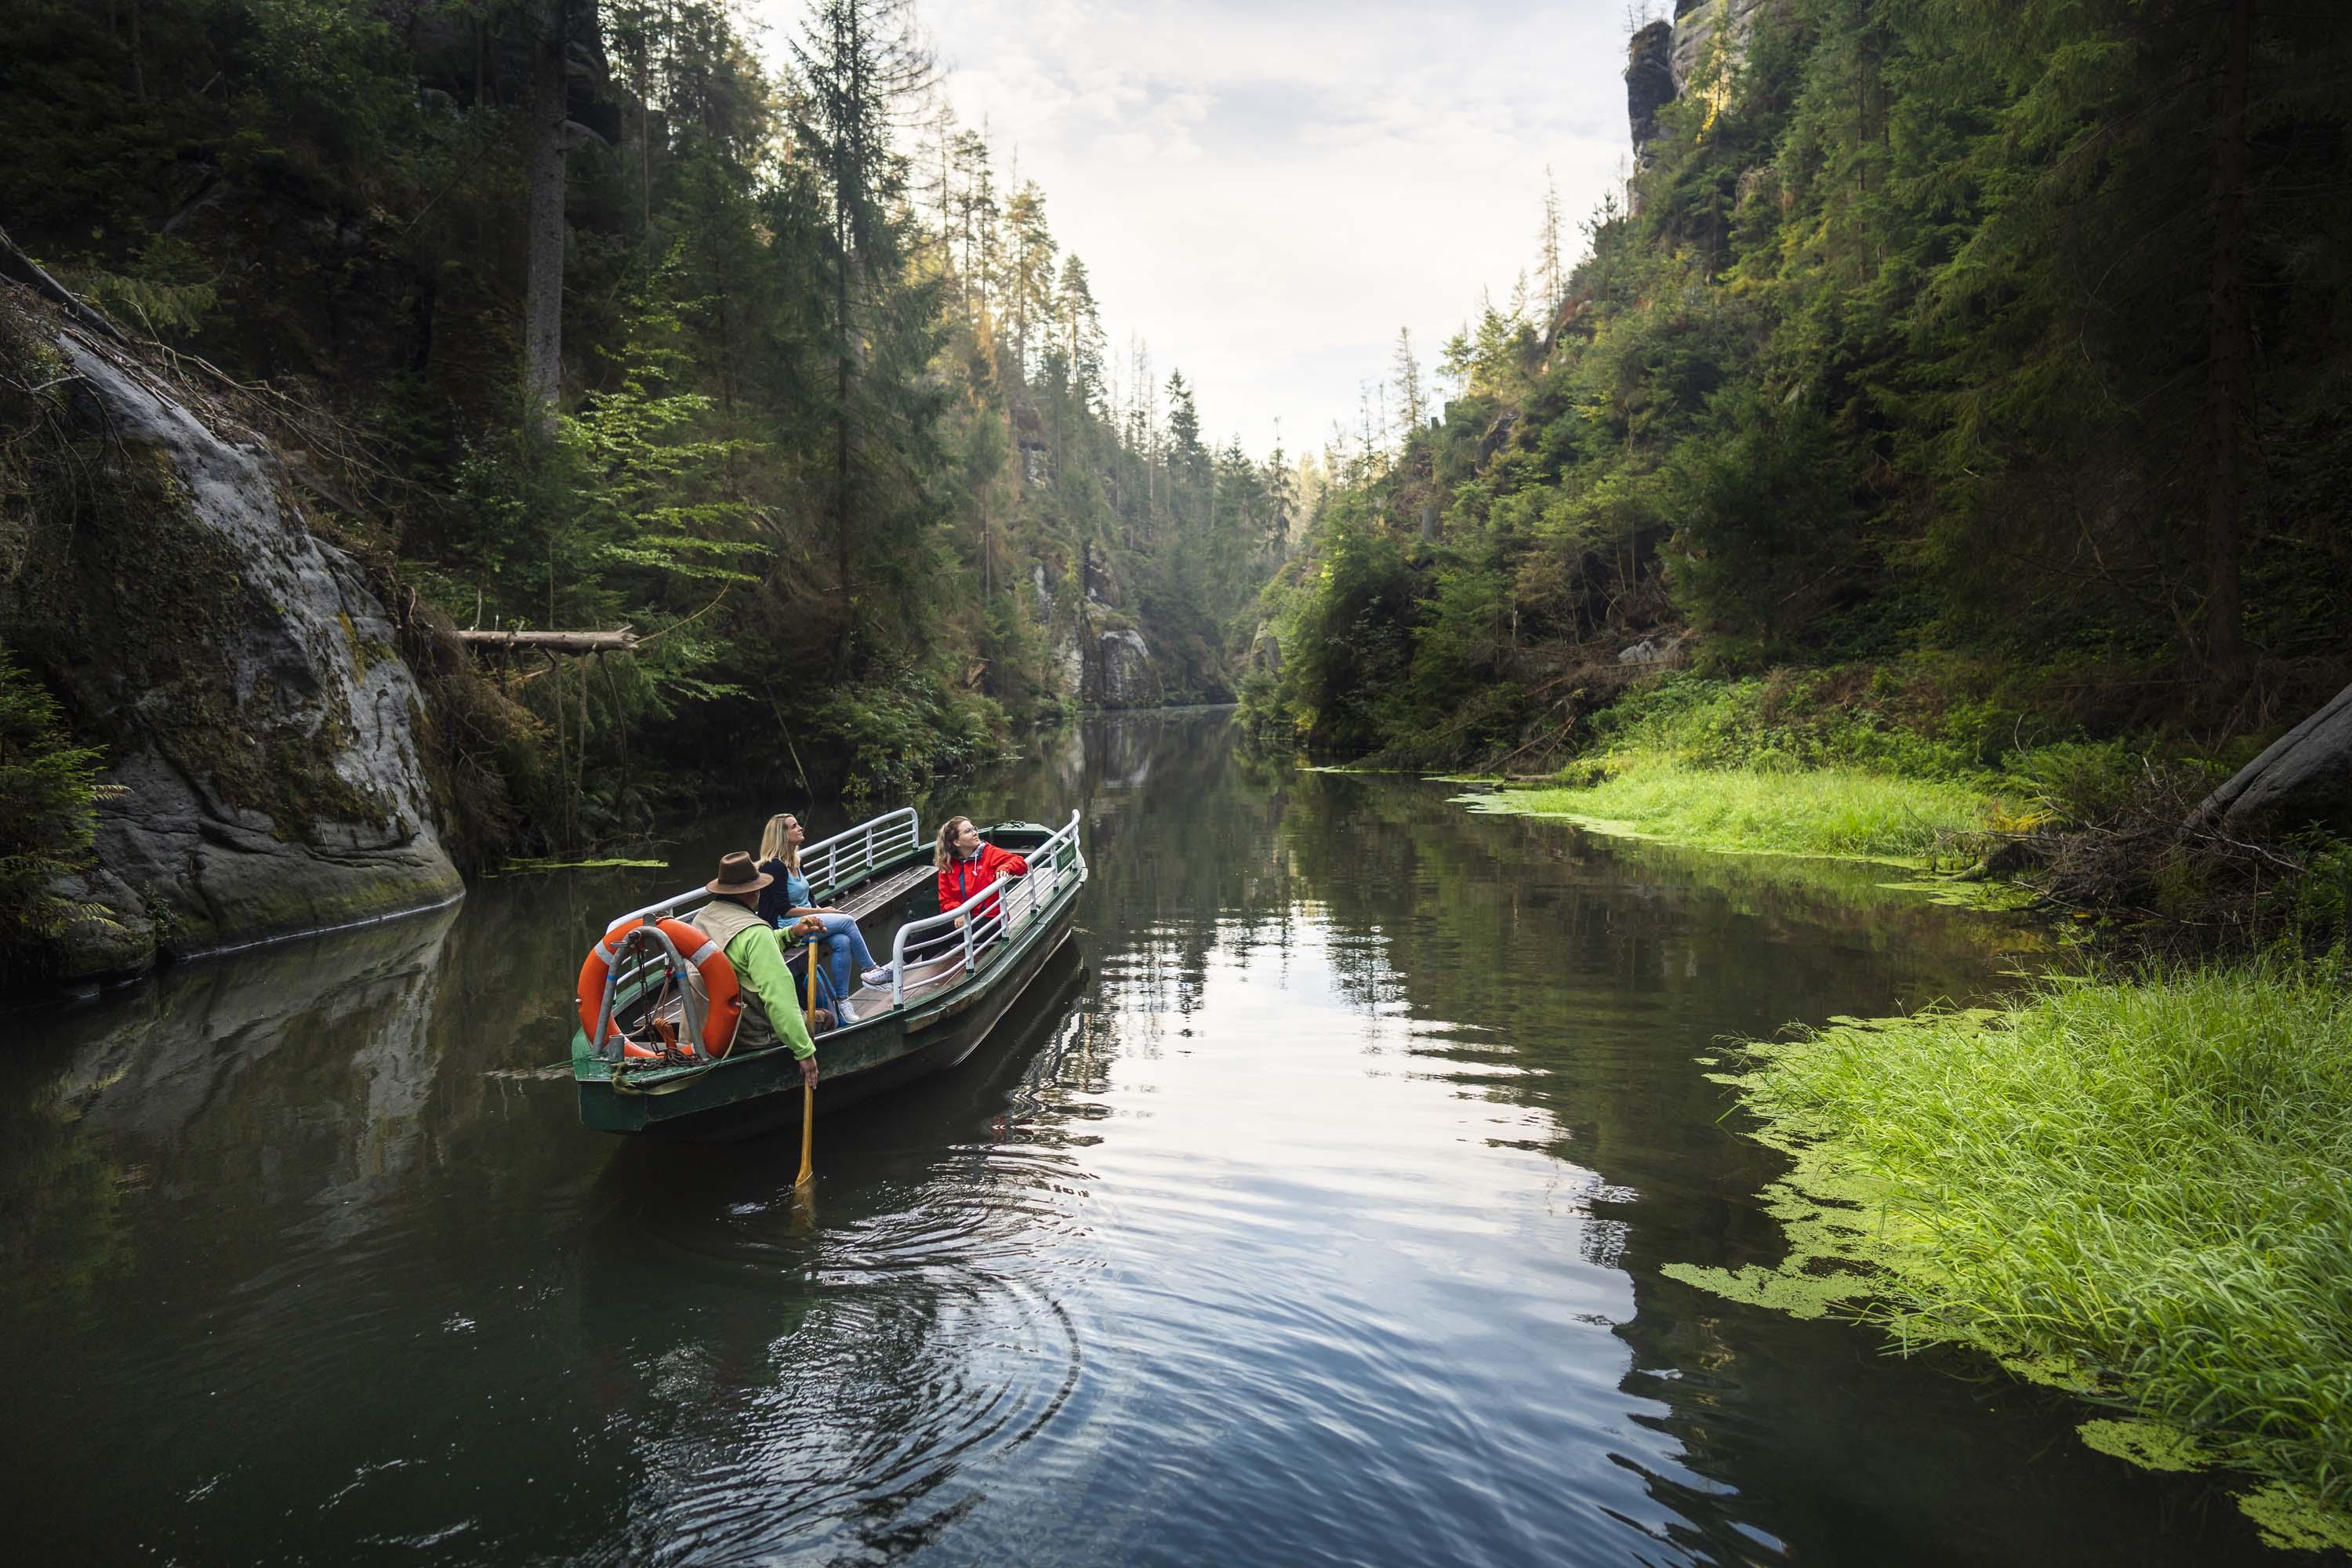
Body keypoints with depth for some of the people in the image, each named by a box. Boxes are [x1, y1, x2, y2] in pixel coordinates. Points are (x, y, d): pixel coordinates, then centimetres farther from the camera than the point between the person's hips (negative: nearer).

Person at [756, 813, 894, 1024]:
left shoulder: (795, 861, 14)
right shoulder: (774, 867, -13)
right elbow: (784, 910, -17)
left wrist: (822, 910, 0)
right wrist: (821, 911, -14)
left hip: (806, 919, 8)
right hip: (785, 927, -8)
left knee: (842, 942, -20)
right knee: (846, 920, -20)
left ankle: (841, 1000, -18)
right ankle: (871, 970, -6)